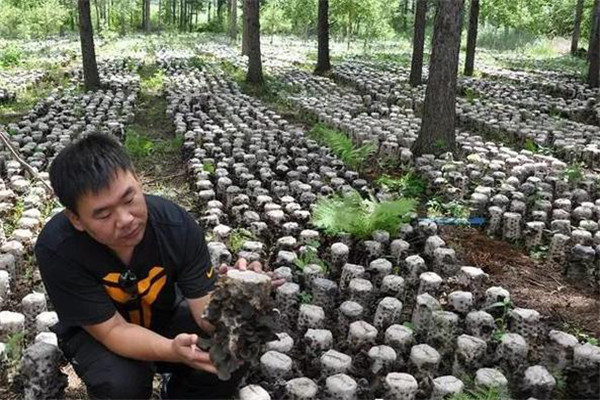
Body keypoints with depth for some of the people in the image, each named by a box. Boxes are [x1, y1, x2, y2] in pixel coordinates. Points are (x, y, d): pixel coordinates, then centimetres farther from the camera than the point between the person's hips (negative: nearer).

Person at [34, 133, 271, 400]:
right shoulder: (56, 248, -32)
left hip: (164, 315, 2)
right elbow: (113, 330, -28)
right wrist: (172, 350, -47)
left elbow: (205, 312, -25)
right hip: (93, 332, -2)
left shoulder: (176, 224, -27)